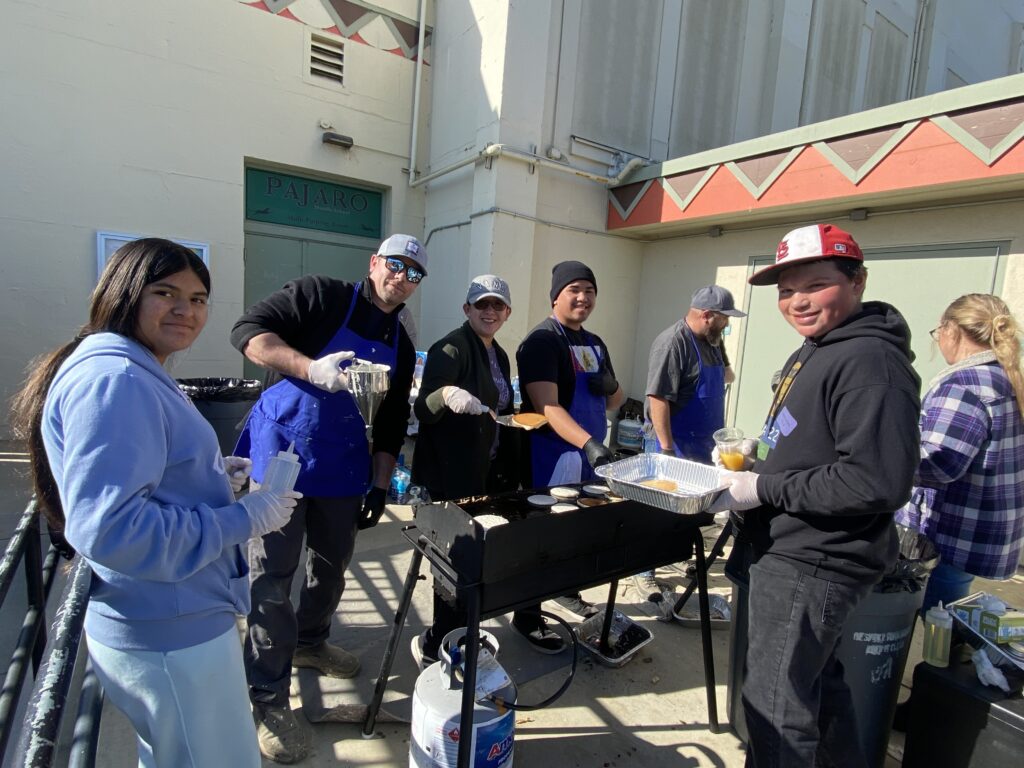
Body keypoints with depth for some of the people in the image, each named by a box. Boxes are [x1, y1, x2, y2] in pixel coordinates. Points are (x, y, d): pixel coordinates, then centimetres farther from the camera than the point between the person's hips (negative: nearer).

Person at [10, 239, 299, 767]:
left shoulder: (134, 372, 10)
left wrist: (210, 474, 7)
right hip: (173, 632, -10)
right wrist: (245, 518, -23)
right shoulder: (113, 379, -24)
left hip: (167, 619, 10)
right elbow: (109, 528, -31)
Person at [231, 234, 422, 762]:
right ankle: (269, 699, 16)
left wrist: (380, 485, 6)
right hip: (282, 450, -5)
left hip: (342, 468, 6)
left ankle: (309, 642, 45)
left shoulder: (401, 347, 9)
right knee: (273, 573, 1)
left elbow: (391, 424, 11)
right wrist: (311, 368, -29)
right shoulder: (321, 296, -6)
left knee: (333, 562, 18)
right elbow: (248, 330, -15)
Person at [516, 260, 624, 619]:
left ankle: (568, 591, 37)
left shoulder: (595, 343, 14)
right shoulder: (542, 340, -12)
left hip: (593, 452, 8)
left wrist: (610, 388, -3)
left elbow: (615, 401, 21)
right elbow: (548, 407, -22)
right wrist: (587, 443, -35)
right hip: (553, 454, -8)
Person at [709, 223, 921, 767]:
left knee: (774, 705, 3)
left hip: (811, 565, -10)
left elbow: (877, 482, -28)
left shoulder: (870, 361, -21)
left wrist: (764, 489, -22)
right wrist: (758, 457, 8)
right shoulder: (812, 352, 12)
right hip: (792, 553, 10)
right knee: (815, 681, 27)